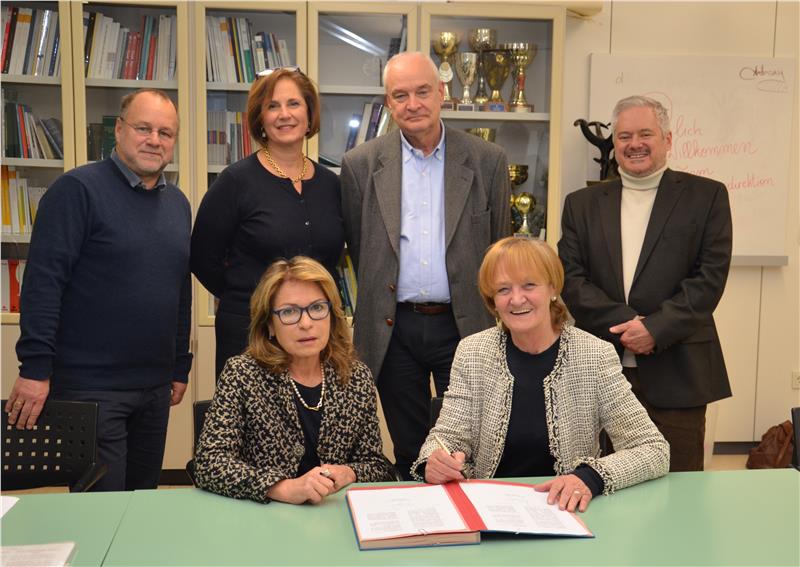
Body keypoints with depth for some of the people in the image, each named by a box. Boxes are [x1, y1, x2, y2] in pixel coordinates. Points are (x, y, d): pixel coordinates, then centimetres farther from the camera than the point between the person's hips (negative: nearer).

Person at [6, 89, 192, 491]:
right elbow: (42, 281, -14)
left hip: (156, 386, 7)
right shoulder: (78, 190, -9)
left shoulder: (178, 203, 12)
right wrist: (35, 367, -18)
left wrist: (181, 367, 16)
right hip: (90, 387, -6)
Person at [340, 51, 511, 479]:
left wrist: (482, 310, 9)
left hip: (464, 326, 0)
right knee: (408, 454, 14)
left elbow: (499, 248, 8)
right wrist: (377, 306, 8)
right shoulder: (361, 164, 1)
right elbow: (357, 248, 8)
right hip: (393, 329, 1)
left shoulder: (488, 161, 1)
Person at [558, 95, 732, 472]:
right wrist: (623, 325, -12)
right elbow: (570, 278, 1)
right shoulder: (582, 204, 10)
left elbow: (711, 275, -4)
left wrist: (656, 327, -14)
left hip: (676, 374, -1)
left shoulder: (706, 196, 5)